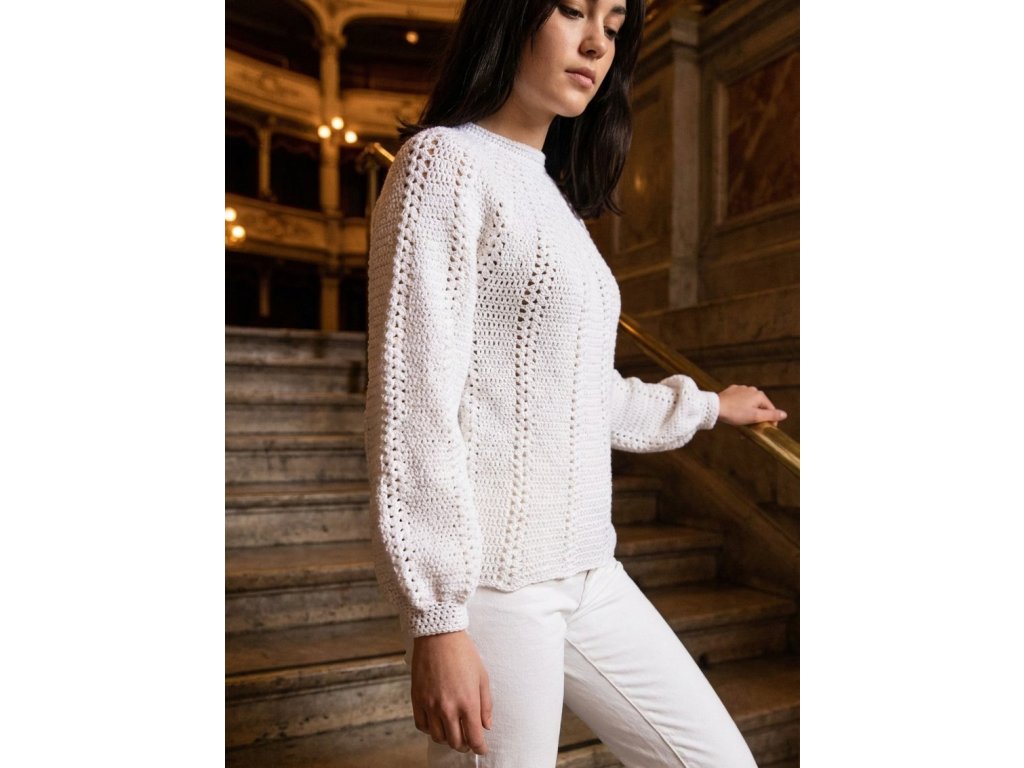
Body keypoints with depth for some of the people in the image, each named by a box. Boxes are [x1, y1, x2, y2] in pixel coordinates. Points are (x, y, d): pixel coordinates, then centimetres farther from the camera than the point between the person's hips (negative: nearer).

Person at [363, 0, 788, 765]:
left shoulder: (553, 197, 16)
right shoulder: (445, 161, -7)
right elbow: (412, 400, -15)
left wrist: (707, 405, 33)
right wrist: (437, 617, -17)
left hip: (590, 571, 8)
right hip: (491, 580, -8)